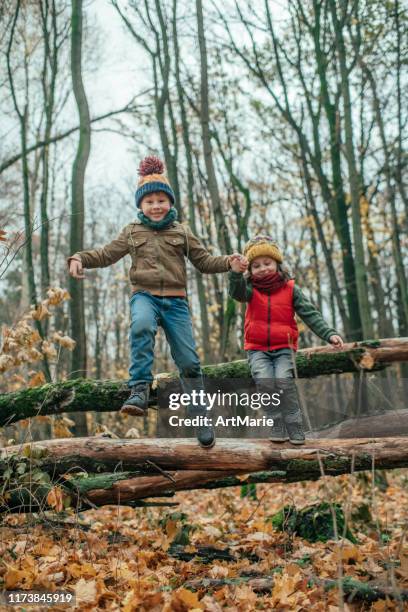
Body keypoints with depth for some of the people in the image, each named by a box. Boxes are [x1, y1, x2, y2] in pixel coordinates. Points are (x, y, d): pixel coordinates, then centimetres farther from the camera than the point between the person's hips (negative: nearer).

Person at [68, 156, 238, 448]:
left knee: (189, 360, -2)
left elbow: (204, 261, 12)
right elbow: (106, 254, 14)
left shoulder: (181, 231, 13)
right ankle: (140, 389, -37)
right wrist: (80, 258, -2)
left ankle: (200, 418, 11)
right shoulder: (132, 232, 13)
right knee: (142, 326, -39)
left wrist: (228, 262, -5)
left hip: (175, 300, 1)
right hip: (145, 296, -1)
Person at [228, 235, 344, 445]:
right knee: (265, 380, -24)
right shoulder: (251, 289, 3)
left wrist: (329, 333, -15)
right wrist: (236, 273, -44)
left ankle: (294, 426, -10)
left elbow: (310, 314, -1)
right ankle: (277, 424, -9)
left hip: (283, 348, 0)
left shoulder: (290, 289, 3)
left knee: (284, 379, -24)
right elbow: (237, 292, -21)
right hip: (257, 349, 1)